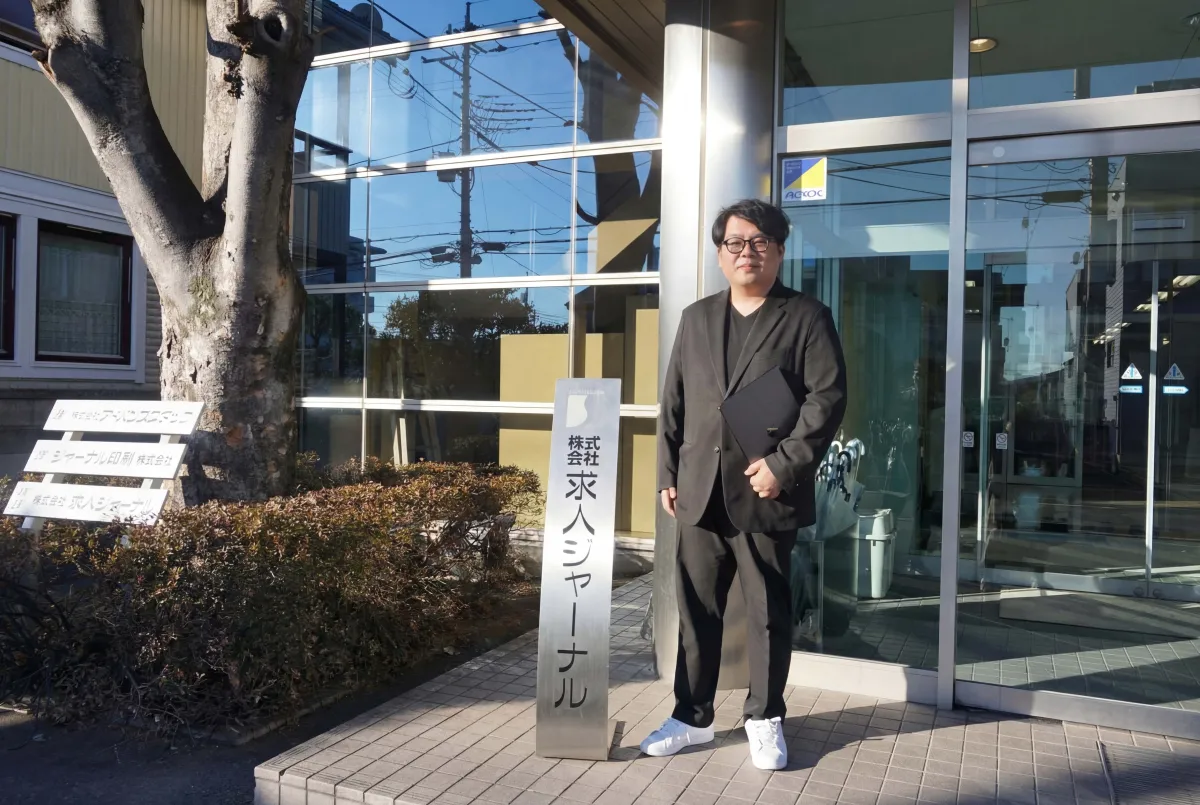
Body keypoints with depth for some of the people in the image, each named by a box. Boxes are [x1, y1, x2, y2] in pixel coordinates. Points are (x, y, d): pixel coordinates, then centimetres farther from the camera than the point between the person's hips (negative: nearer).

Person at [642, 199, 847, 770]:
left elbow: (828, 397, -8)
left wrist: (785, 465, -16)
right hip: (700, 494, 4)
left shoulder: (807, 317, 1)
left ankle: (765, 720, 25)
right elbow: (673, 403, 13)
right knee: (696, 611, 10)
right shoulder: (696, 318, 14)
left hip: (765, 493, -3)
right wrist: (668, 475, 7)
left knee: (768, 614, 8)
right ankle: (692, 717, 24)